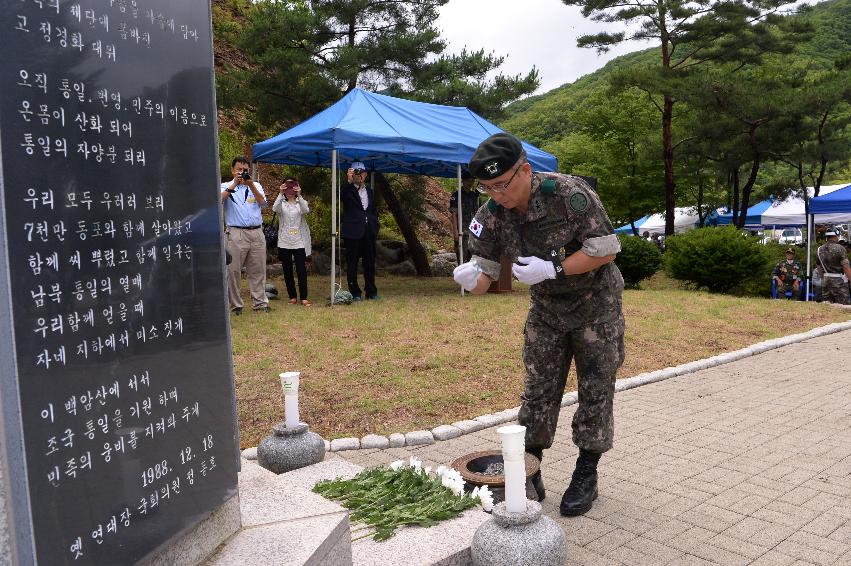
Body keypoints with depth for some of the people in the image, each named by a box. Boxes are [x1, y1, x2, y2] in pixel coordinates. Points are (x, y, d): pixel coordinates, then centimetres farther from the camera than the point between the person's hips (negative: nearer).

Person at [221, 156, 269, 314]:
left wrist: (251, 185, -12)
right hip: (236, 234, -2)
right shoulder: (226, 186, 11)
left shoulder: (256, 185, 18)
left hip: (257, 232, 3)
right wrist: (234, 184, -14)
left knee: (258, 270, 5)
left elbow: (262, 202, -1)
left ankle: (260, 303, 10)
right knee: (234, 270, -3)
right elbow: (220, 200, -10)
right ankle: (235, 305, 4)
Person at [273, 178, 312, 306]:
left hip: (299, 242, -1)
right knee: (287, 271, 6)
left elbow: (306, 210, -17)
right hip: (284, 242, 2)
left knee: (301, 270, -7)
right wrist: (280, 193, -27)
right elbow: (275, 208, -17)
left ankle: (304, 298, -5)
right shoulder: (281, 203, 7)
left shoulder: (301, 202, 6)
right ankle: (292, 297, 15)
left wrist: (299, 195, -28)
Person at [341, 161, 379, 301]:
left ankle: (371, 291, 17)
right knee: (352, 263, 0)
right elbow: (340, 196, -22)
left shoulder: (370, 191, 17)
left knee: (370, 262, 8)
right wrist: (349, 181, -29)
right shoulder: (348, 190, 1)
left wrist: (375, 226, 9)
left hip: (369, 231, 4)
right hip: (353, 231, -4)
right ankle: (354, 292, 7)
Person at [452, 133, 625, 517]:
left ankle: (586, 475, 18)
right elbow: (485, 271, -9)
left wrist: (552, 269, -32)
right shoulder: (491, 215, -13)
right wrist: (470, 279, -34)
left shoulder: (569, 195, -28)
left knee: (595, 389, 3)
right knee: (538, 388, 6)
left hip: (595, 302, -4)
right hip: (546, 308, 4)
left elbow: (606, 250, -22)